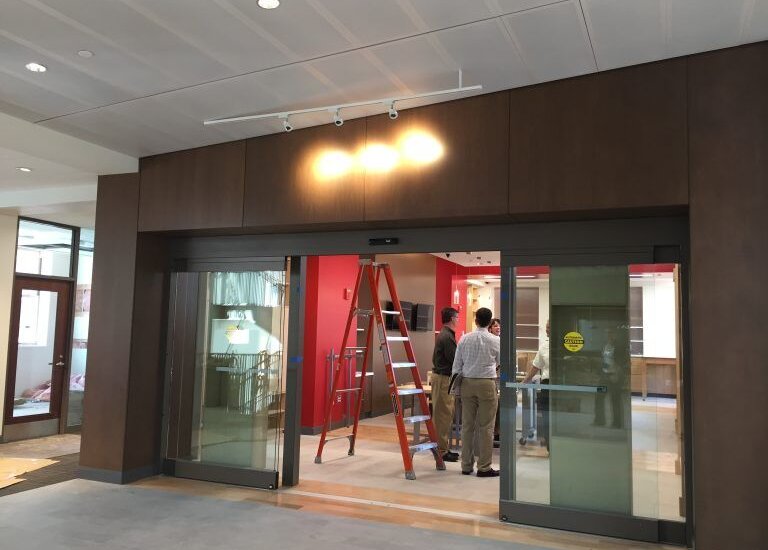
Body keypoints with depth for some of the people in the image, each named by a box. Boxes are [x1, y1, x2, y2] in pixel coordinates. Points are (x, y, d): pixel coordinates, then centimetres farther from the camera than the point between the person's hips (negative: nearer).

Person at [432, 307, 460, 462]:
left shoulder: (445, 334, 16)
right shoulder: (447, 336, -17)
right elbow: (455, 359, -18)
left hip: (443, 376, 10)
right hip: (443, 378, -10)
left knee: (447, 414, 15)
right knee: (443, 414, -5)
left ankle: (443, 448, 22)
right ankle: (442, 451, 1)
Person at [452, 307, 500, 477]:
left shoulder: (464, 339, 0)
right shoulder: (495, 340, -7)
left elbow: (457, 364, 3)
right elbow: (500, 361, 11)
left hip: (467, 383, 3)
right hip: (486, 383, -3)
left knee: (467, 425, 10)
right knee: (486, 427, 3)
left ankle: (466, 465, 18)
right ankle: (484, 467, 7)